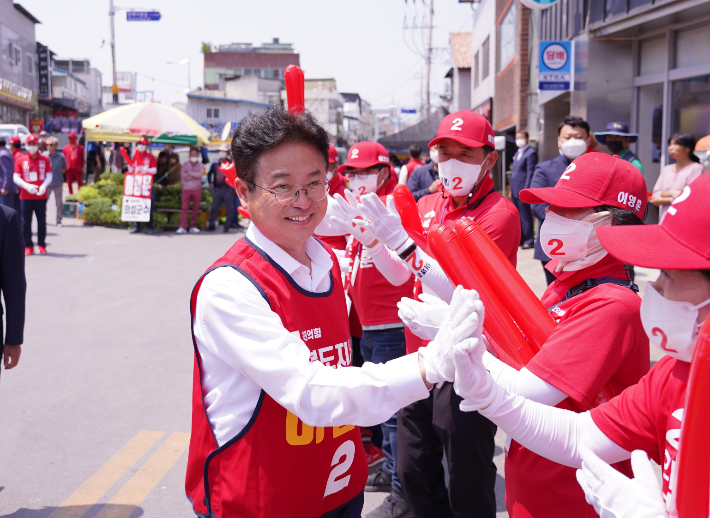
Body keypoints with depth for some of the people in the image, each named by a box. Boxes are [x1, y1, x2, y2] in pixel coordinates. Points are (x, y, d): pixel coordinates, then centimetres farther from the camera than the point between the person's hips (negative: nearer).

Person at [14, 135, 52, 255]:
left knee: (42, 221, 3)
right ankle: (28, 246, 10)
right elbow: (16, 177, 2)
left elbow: (49, 176, 5)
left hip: (41, 196, 0)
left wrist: (44, 186, -14)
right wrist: (27, 186, -14)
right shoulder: (20, 160, 5)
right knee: (26, 222, 1)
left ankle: (42, 245, 14)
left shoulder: (45, 159, 6)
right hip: (25, 196, 0)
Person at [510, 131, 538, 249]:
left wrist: (525, 190, -18)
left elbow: (530, 172, -13)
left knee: (525, 216, -6)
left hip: (523, 189, -9)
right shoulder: (517, 154, 20)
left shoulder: (531, 152, -7)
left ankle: (529, 241, -2)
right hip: (515, 191, 9)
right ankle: (520, 239, 18)